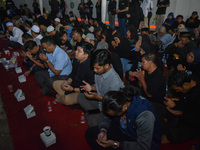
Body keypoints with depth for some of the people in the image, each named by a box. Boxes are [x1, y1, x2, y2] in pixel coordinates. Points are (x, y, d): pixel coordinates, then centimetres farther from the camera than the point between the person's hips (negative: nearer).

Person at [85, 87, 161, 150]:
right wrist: (103, 131, -18)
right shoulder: (117, 100, -18)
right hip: (123, 131, 6)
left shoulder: (144, 115, -36)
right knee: (90, 132, -3)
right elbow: (105, 116, 2)